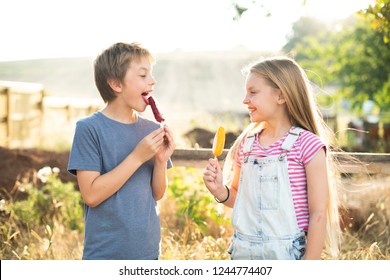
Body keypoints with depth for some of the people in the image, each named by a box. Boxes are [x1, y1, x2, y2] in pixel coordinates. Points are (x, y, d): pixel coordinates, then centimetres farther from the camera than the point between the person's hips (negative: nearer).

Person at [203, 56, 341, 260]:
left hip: (285, 253, -4)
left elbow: (318, 214, -11)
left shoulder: (308, 145, -11)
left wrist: (310, 261, -13)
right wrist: (219, 191, -4)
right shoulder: (246, 144, 4)